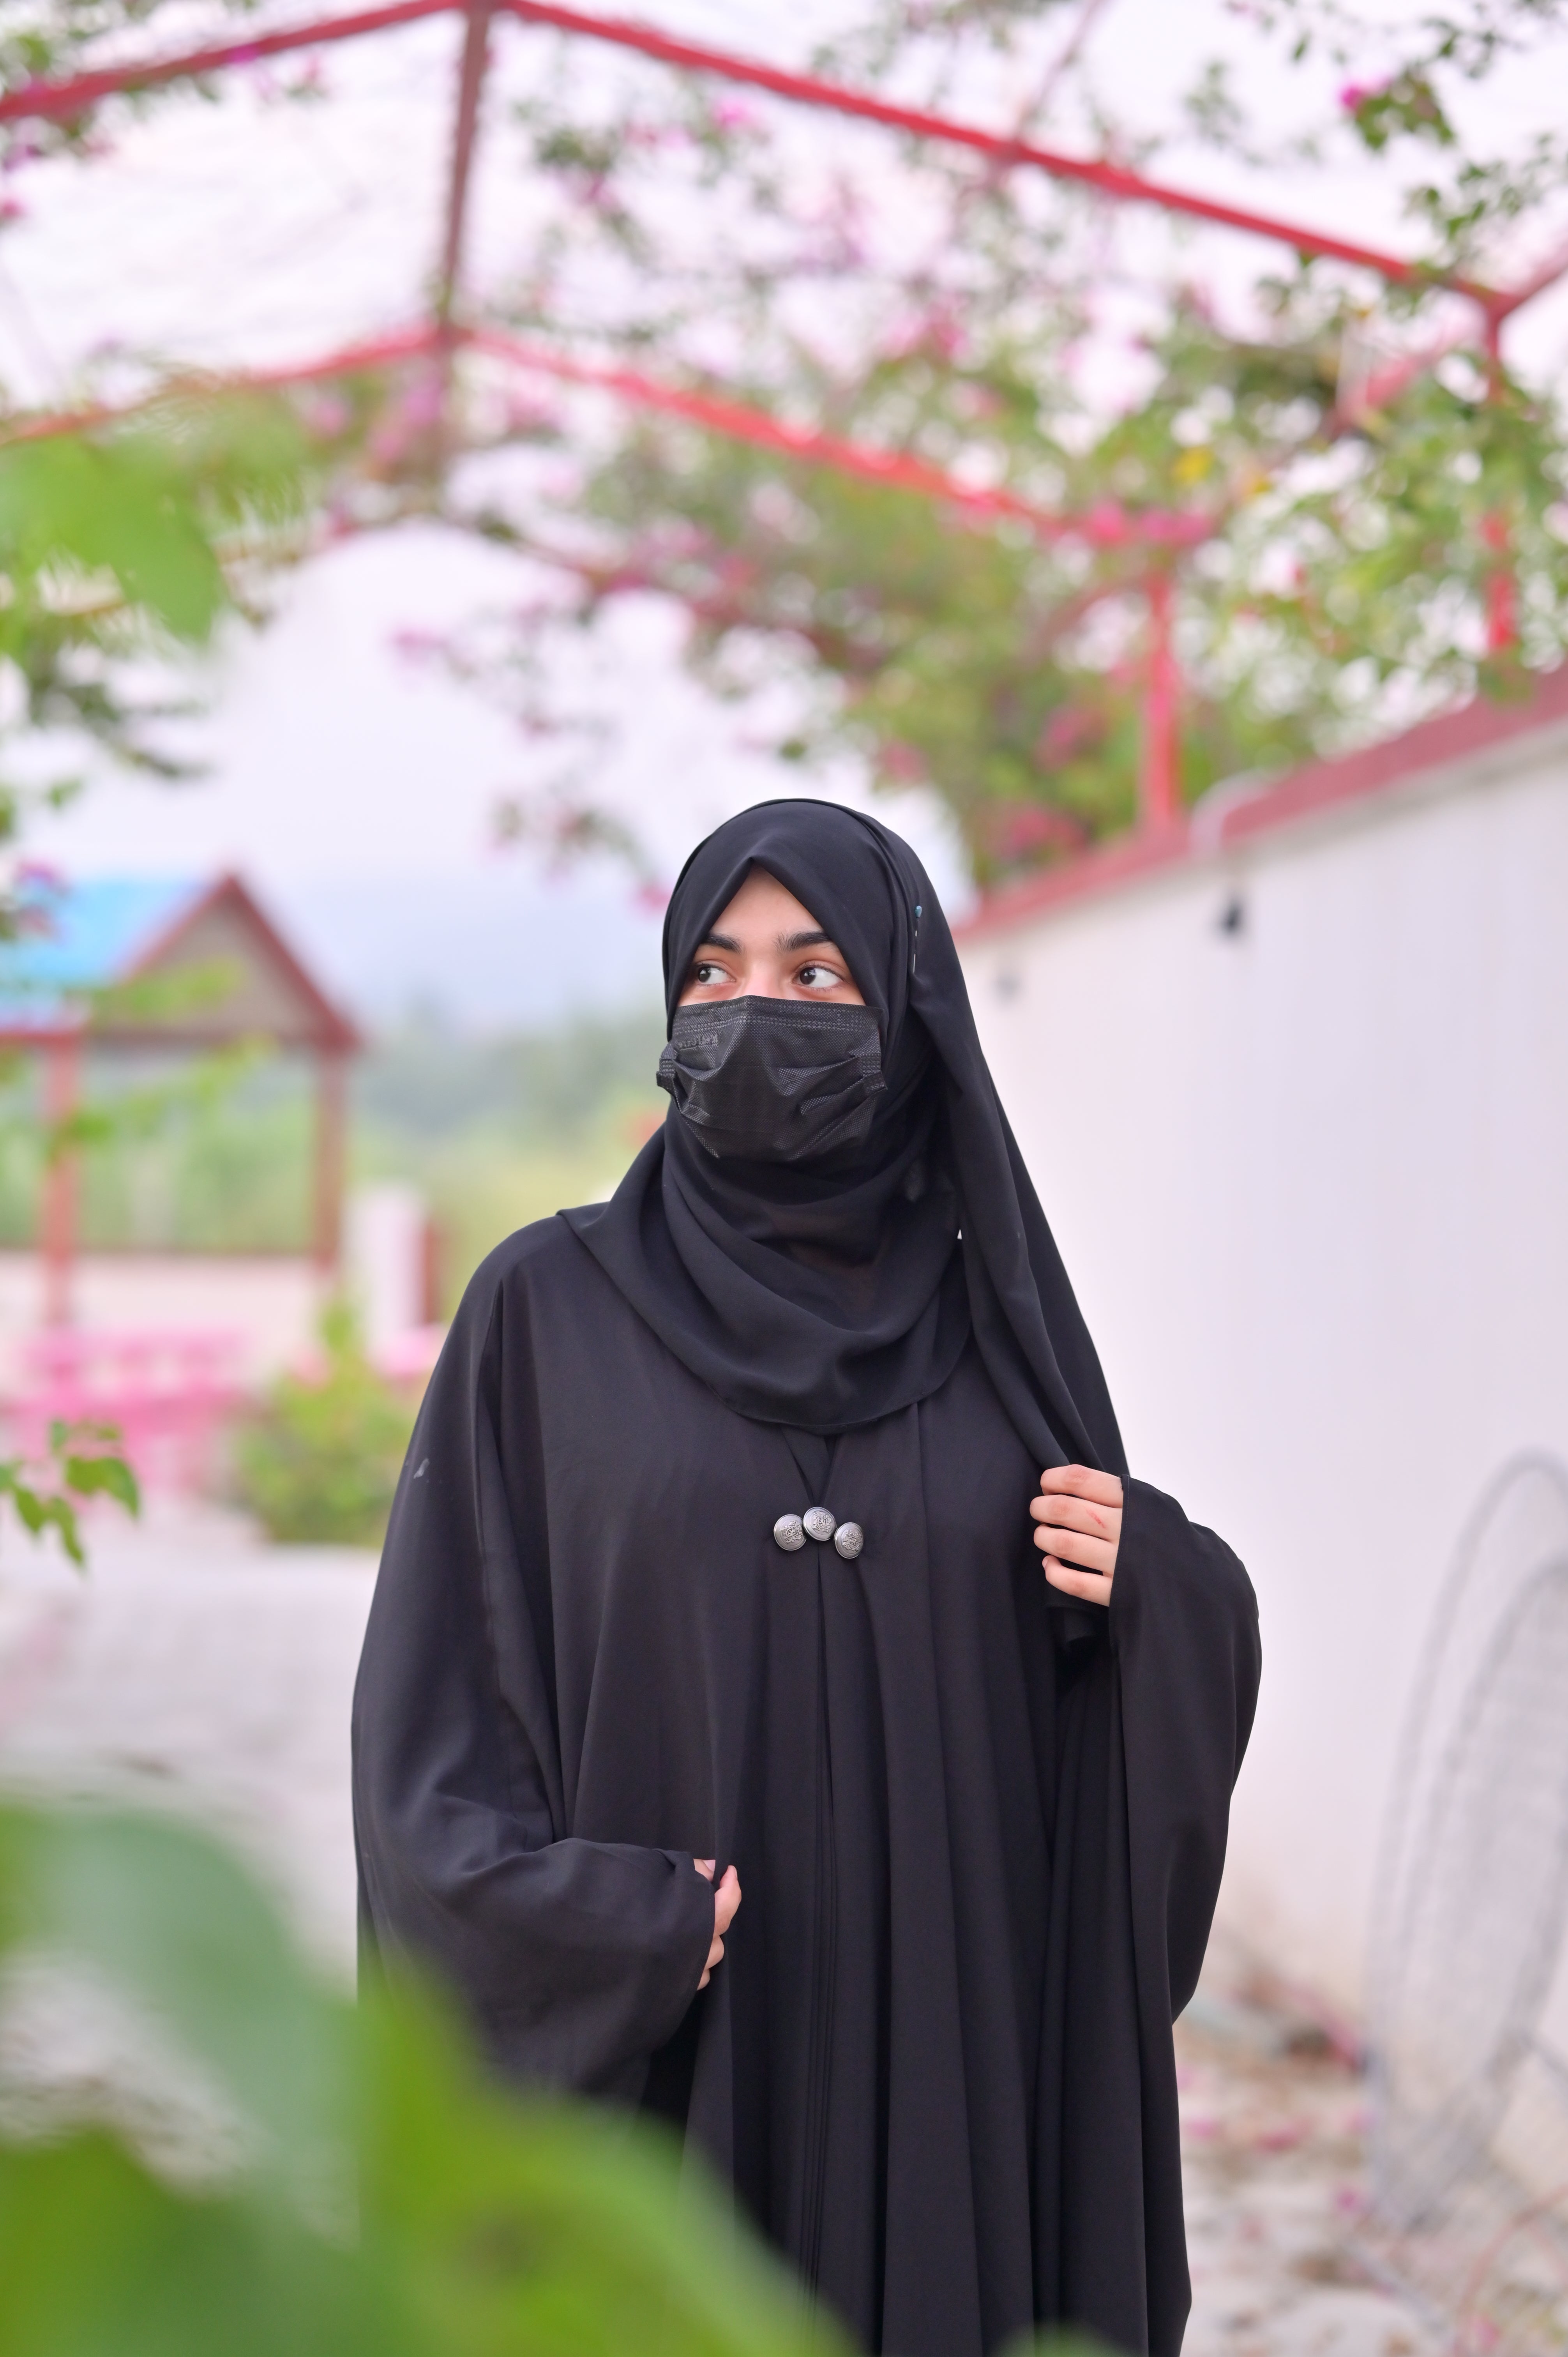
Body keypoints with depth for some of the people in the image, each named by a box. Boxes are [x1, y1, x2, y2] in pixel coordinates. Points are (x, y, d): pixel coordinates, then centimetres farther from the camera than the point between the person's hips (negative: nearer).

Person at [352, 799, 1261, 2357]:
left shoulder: (996, 1321, 7)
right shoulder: (548, 1309, 1)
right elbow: (433, 1713, -2)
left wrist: (1159, 1596, -9)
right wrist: (615, 1930, -16)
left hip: (950, 2066, 2)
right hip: (639, 2071, -2)